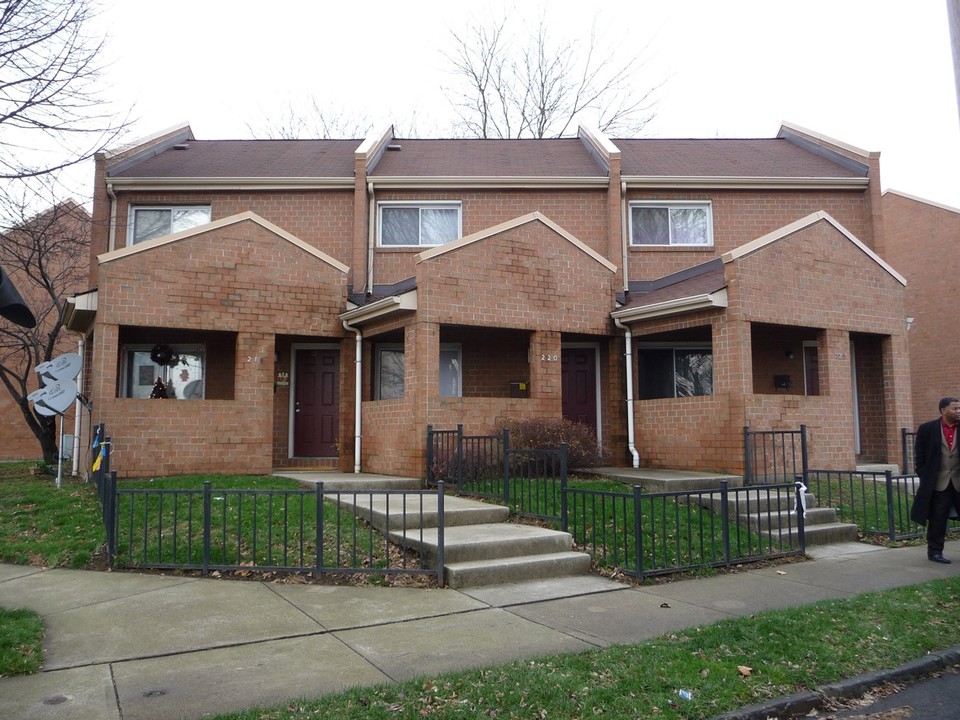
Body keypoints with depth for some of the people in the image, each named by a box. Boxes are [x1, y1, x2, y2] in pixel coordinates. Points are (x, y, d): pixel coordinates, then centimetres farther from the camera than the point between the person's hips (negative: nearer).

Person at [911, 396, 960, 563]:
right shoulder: (927, 429, -1)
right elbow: (919, 456, 2)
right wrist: (924, 478, -2)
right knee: (937, 520, 5)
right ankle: (935, 551, 16)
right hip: (938, 483, -2)